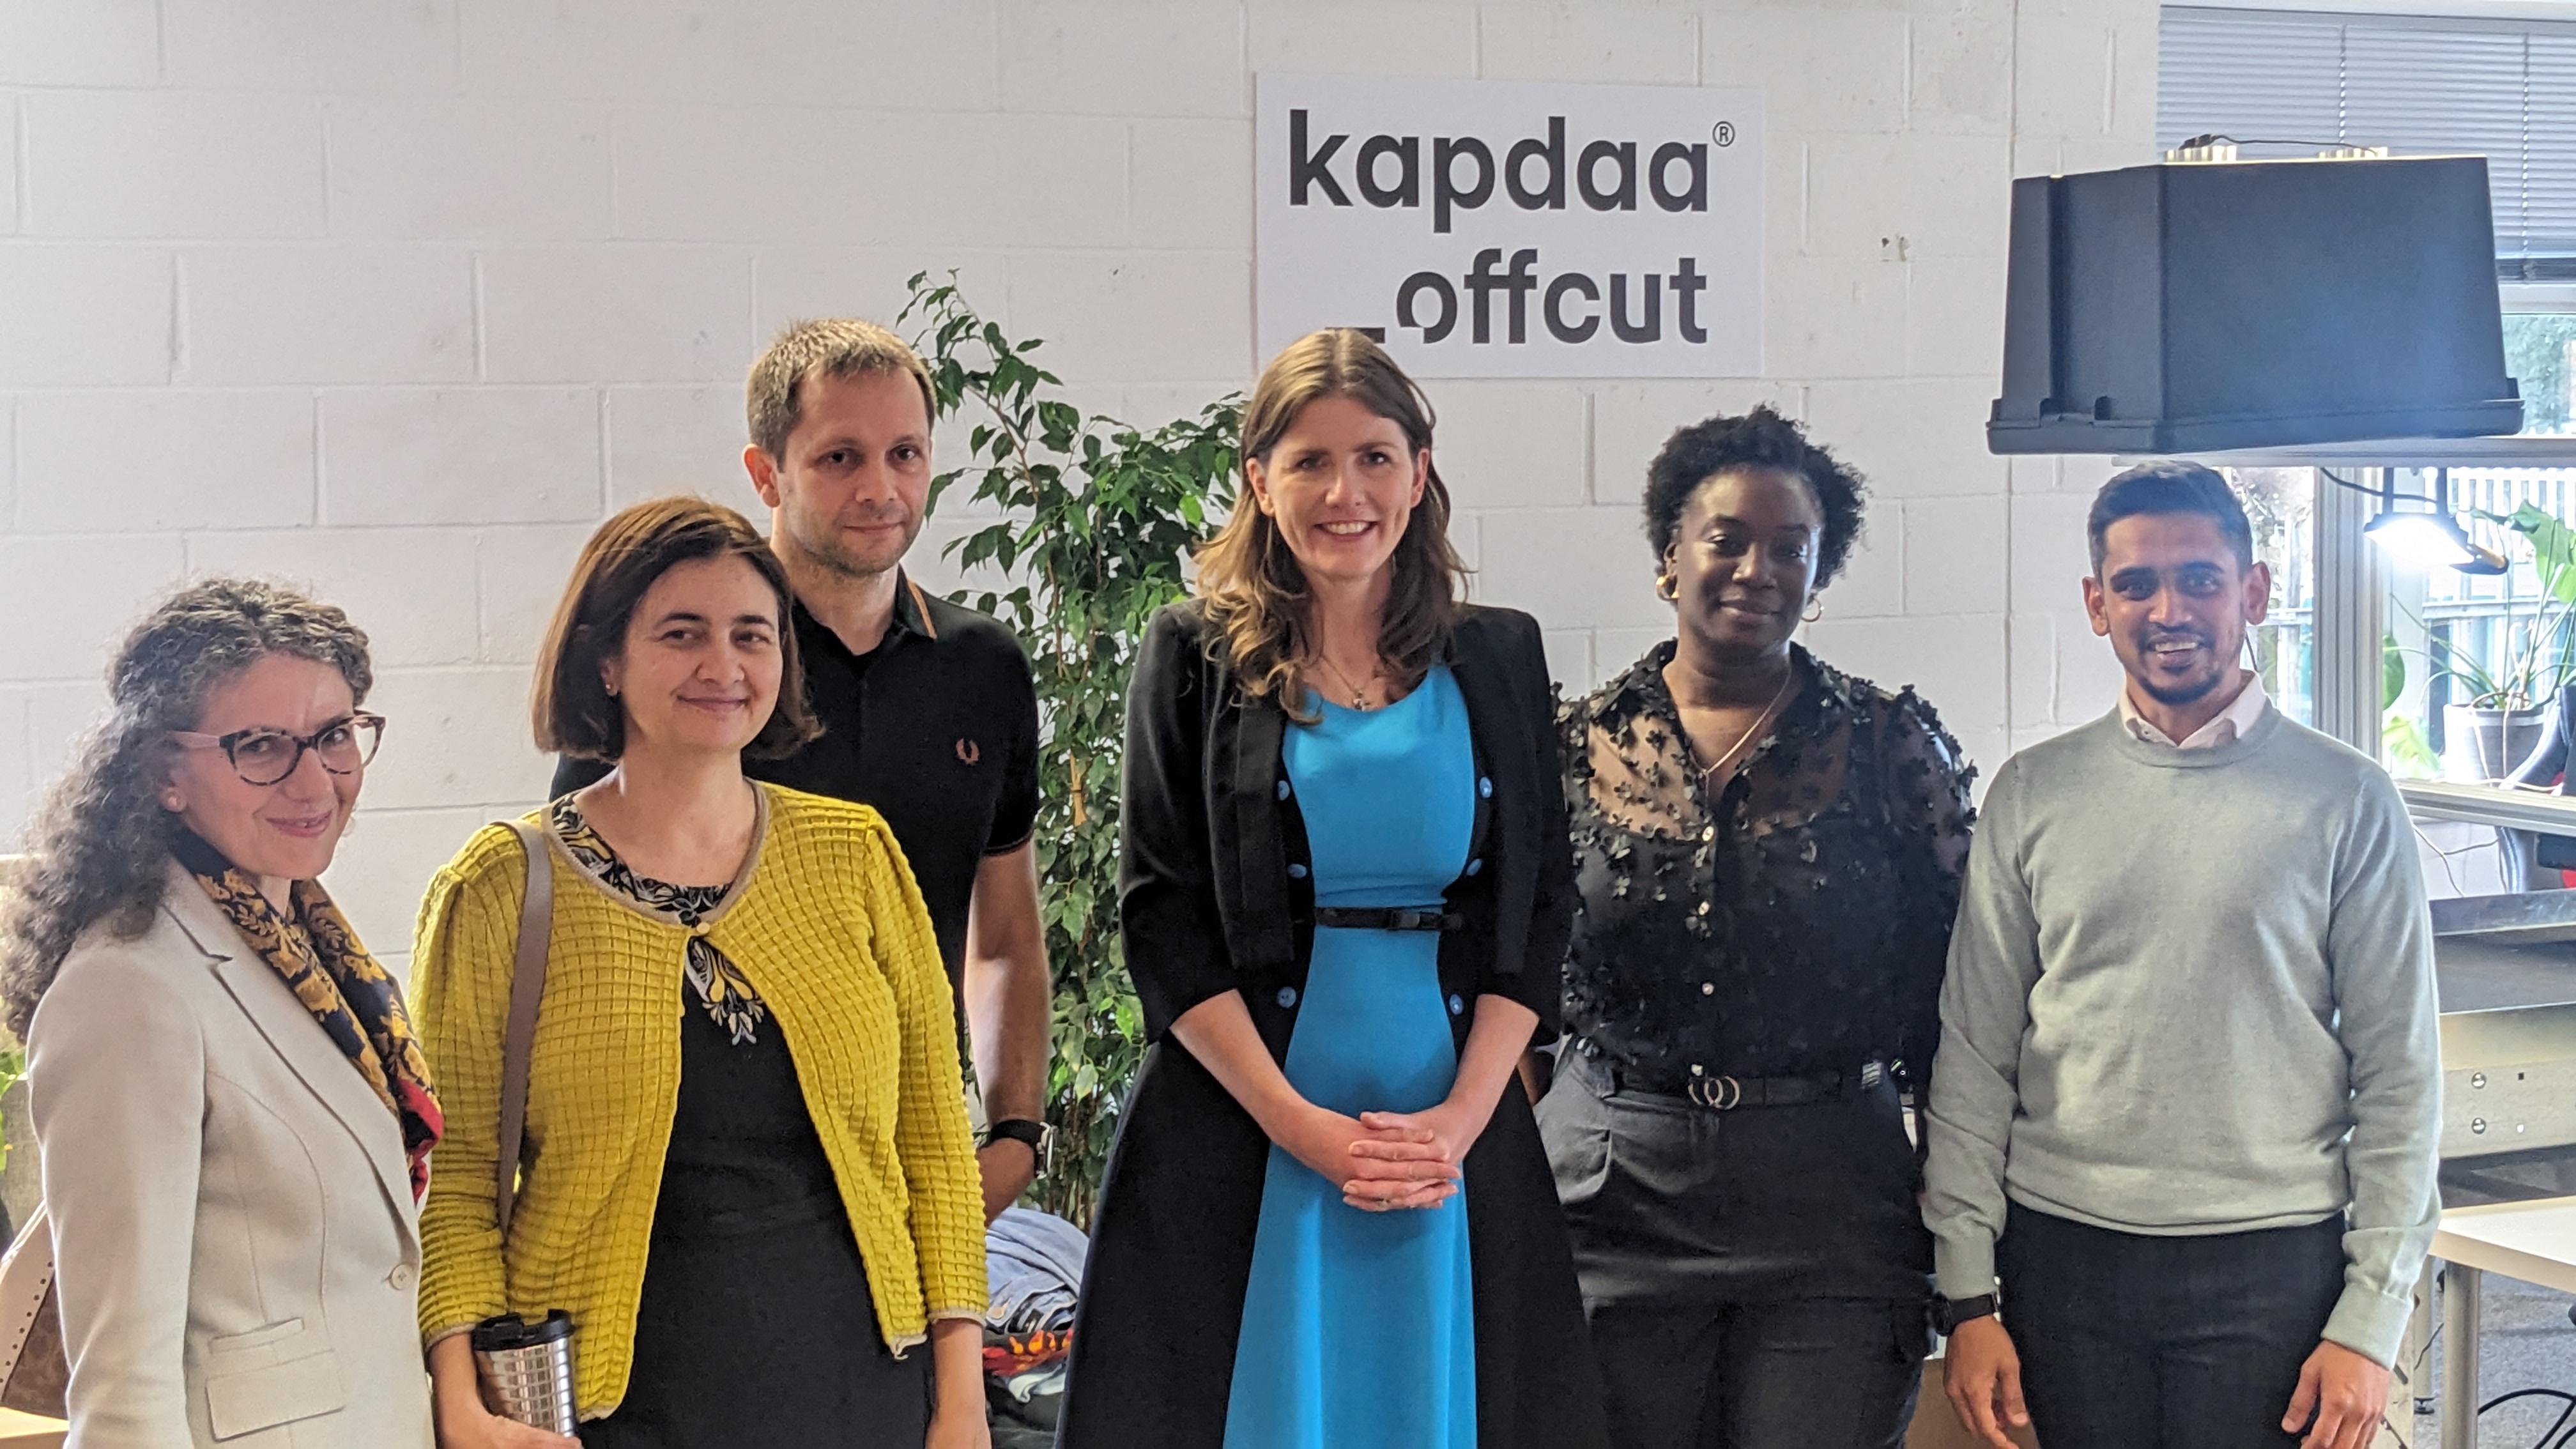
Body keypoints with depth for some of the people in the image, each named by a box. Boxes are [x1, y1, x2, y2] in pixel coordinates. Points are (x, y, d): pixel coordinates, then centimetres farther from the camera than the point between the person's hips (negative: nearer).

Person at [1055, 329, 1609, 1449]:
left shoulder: (1497, 662, 9)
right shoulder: (1196, 659, 2)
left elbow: (1536, 915, 6)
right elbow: (1160, 923, -3)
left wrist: (1462, 1117, -8)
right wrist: (1298, 1124, -12)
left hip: (1454, 1142, 2)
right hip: (1242, 1136, -2)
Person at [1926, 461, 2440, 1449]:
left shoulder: (2344, 802, 0)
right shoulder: (2033, 795, 5)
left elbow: (2399, 1077, 0)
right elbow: (1974, 1059, 6)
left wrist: (2370, 1321, -5)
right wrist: (1969, 1298, 2)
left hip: (2270, 1264, -2)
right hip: (2064, 1255, 2)